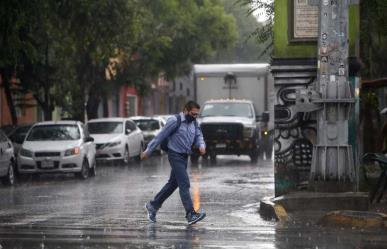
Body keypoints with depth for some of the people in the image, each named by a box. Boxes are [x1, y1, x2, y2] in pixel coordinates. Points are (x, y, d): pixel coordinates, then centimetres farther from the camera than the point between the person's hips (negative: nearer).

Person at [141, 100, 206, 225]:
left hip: (184, 157, 8)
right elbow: (160, 136, -11)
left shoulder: (193, 122, 8)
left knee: (173, 184, 15)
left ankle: (153, 205, 30)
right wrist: (148, 151, -8)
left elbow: (198, 136, 9)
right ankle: (191, 214, -19)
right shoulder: (174, 121, -15)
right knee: (184, 184, -14)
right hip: (175, 155, -8)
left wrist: (201, 145, -15)